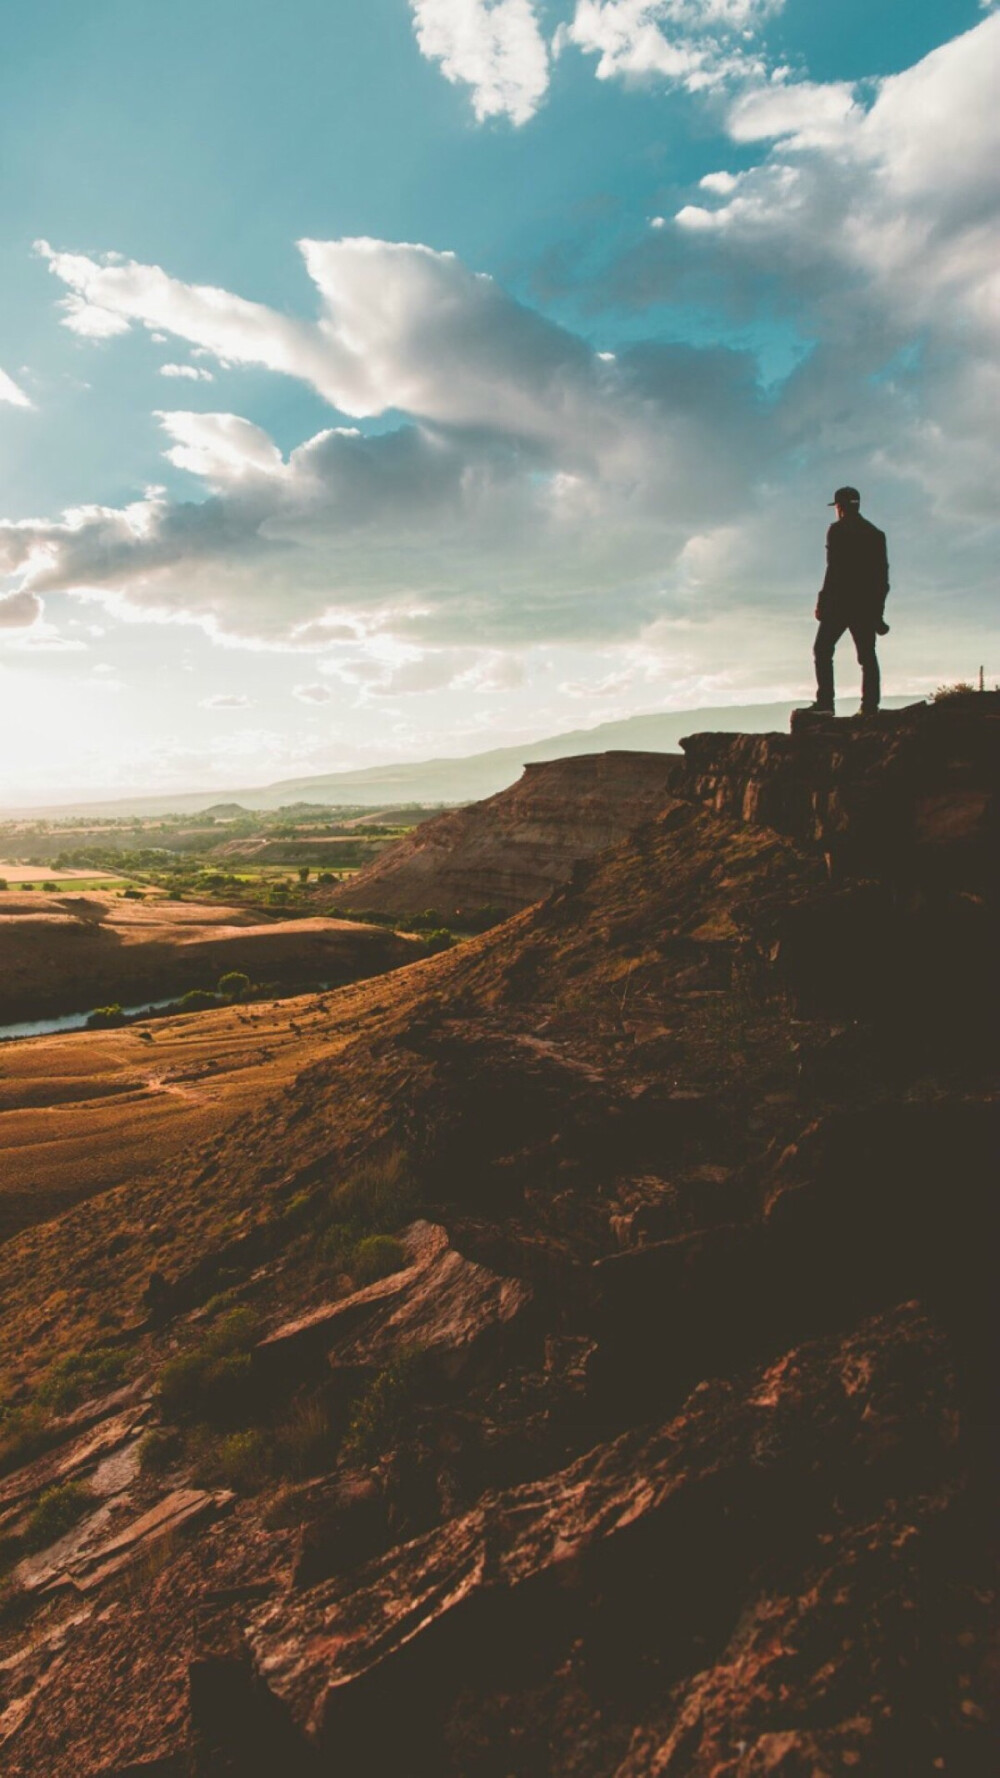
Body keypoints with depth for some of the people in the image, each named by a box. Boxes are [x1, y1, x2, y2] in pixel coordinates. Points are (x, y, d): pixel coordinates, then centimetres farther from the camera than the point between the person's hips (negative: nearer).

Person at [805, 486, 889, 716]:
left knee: (822, 650, -1)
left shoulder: (838, 530, -3)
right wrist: (878, 610, 19)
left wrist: (822, 601, -10)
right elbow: (883, 575, 15)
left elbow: (834, 569, -12)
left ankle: (825, 702, -13)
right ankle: (870, 707, -1)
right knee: (867, 655, 6)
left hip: (841, 602, -6)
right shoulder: (876, 533, 16)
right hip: (868, 605, 6)